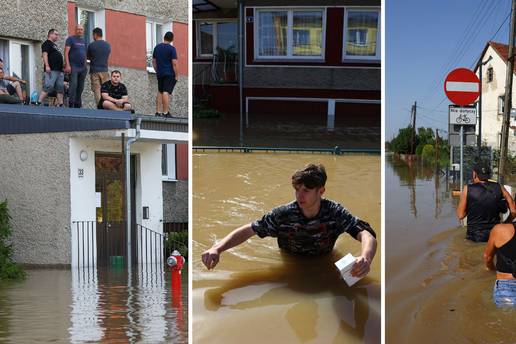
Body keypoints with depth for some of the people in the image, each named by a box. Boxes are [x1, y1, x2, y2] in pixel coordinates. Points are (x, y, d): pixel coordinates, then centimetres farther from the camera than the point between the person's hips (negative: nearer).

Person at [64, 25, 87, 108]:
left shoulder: (83, 41, 19)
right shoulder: (71, 39, 0)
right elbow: (66, 52, -8)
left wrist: (85, 66, 16)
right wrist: (67, 65, -17)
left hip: (82, 67, 6)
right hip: (73, 66, -6)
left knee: (80, 87, 6)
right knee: (73, 85, -16)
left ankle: (78, 104, 11)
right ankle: (71, 103, -15)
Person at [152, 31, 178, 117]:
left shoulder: (157, 47, 9)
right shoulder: (171, 48, -10)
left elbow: (154, 61, 15)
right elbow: (174, 63, -14)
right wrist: (177, 75, -9)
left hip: (160, 74, 6)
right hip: (169, 74, -6)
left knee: (160, 92, 14)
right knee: (166, 92, -9)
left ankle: (158, 111, 14)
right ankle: (165, 113, -11)